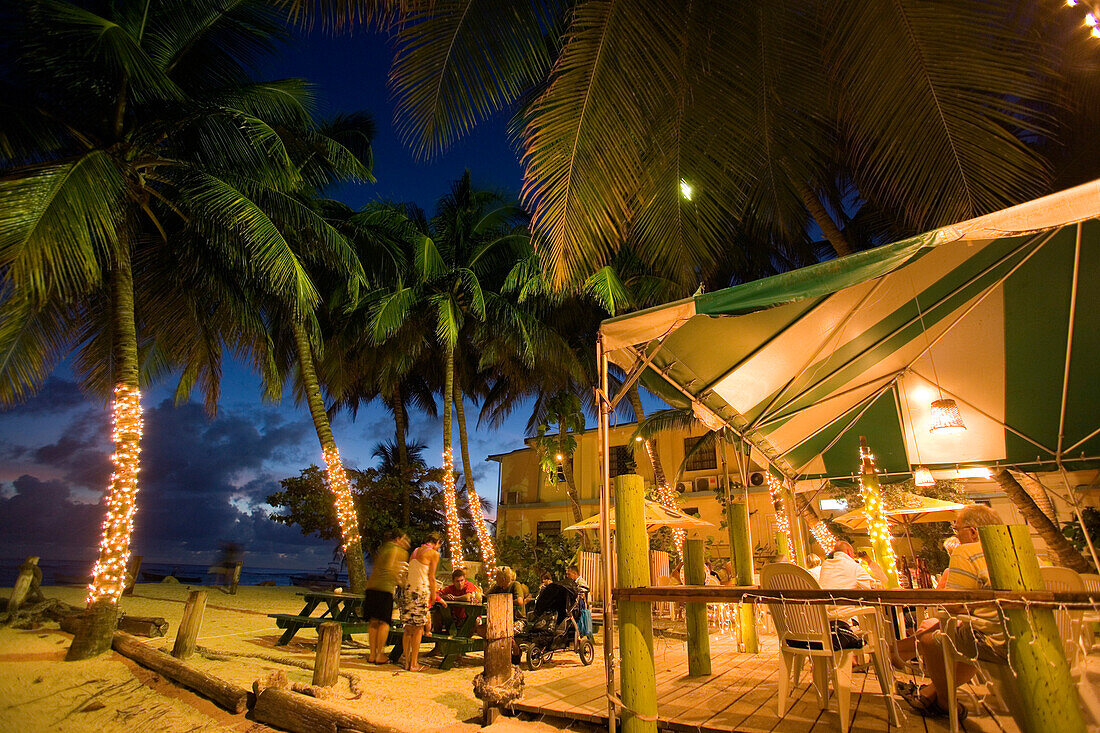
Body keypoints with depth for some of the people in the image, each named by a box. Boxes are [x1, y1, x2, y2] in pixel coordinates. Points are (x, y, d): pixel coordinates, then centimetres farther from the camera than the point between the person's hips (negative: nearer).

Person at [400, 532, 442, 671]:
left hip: (409, 591, 7)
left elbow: (406, 575, 18)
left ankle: (406, 661, 16)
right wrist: (433, 596, 2)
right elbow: (431, 577, -7)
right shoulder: (433, 553, -4)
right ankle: (413, 664, 3)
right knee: (419, 629, -1)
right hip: (421, 591, -7)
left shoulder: (415, 552, 17)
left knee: (409, 628, 11)